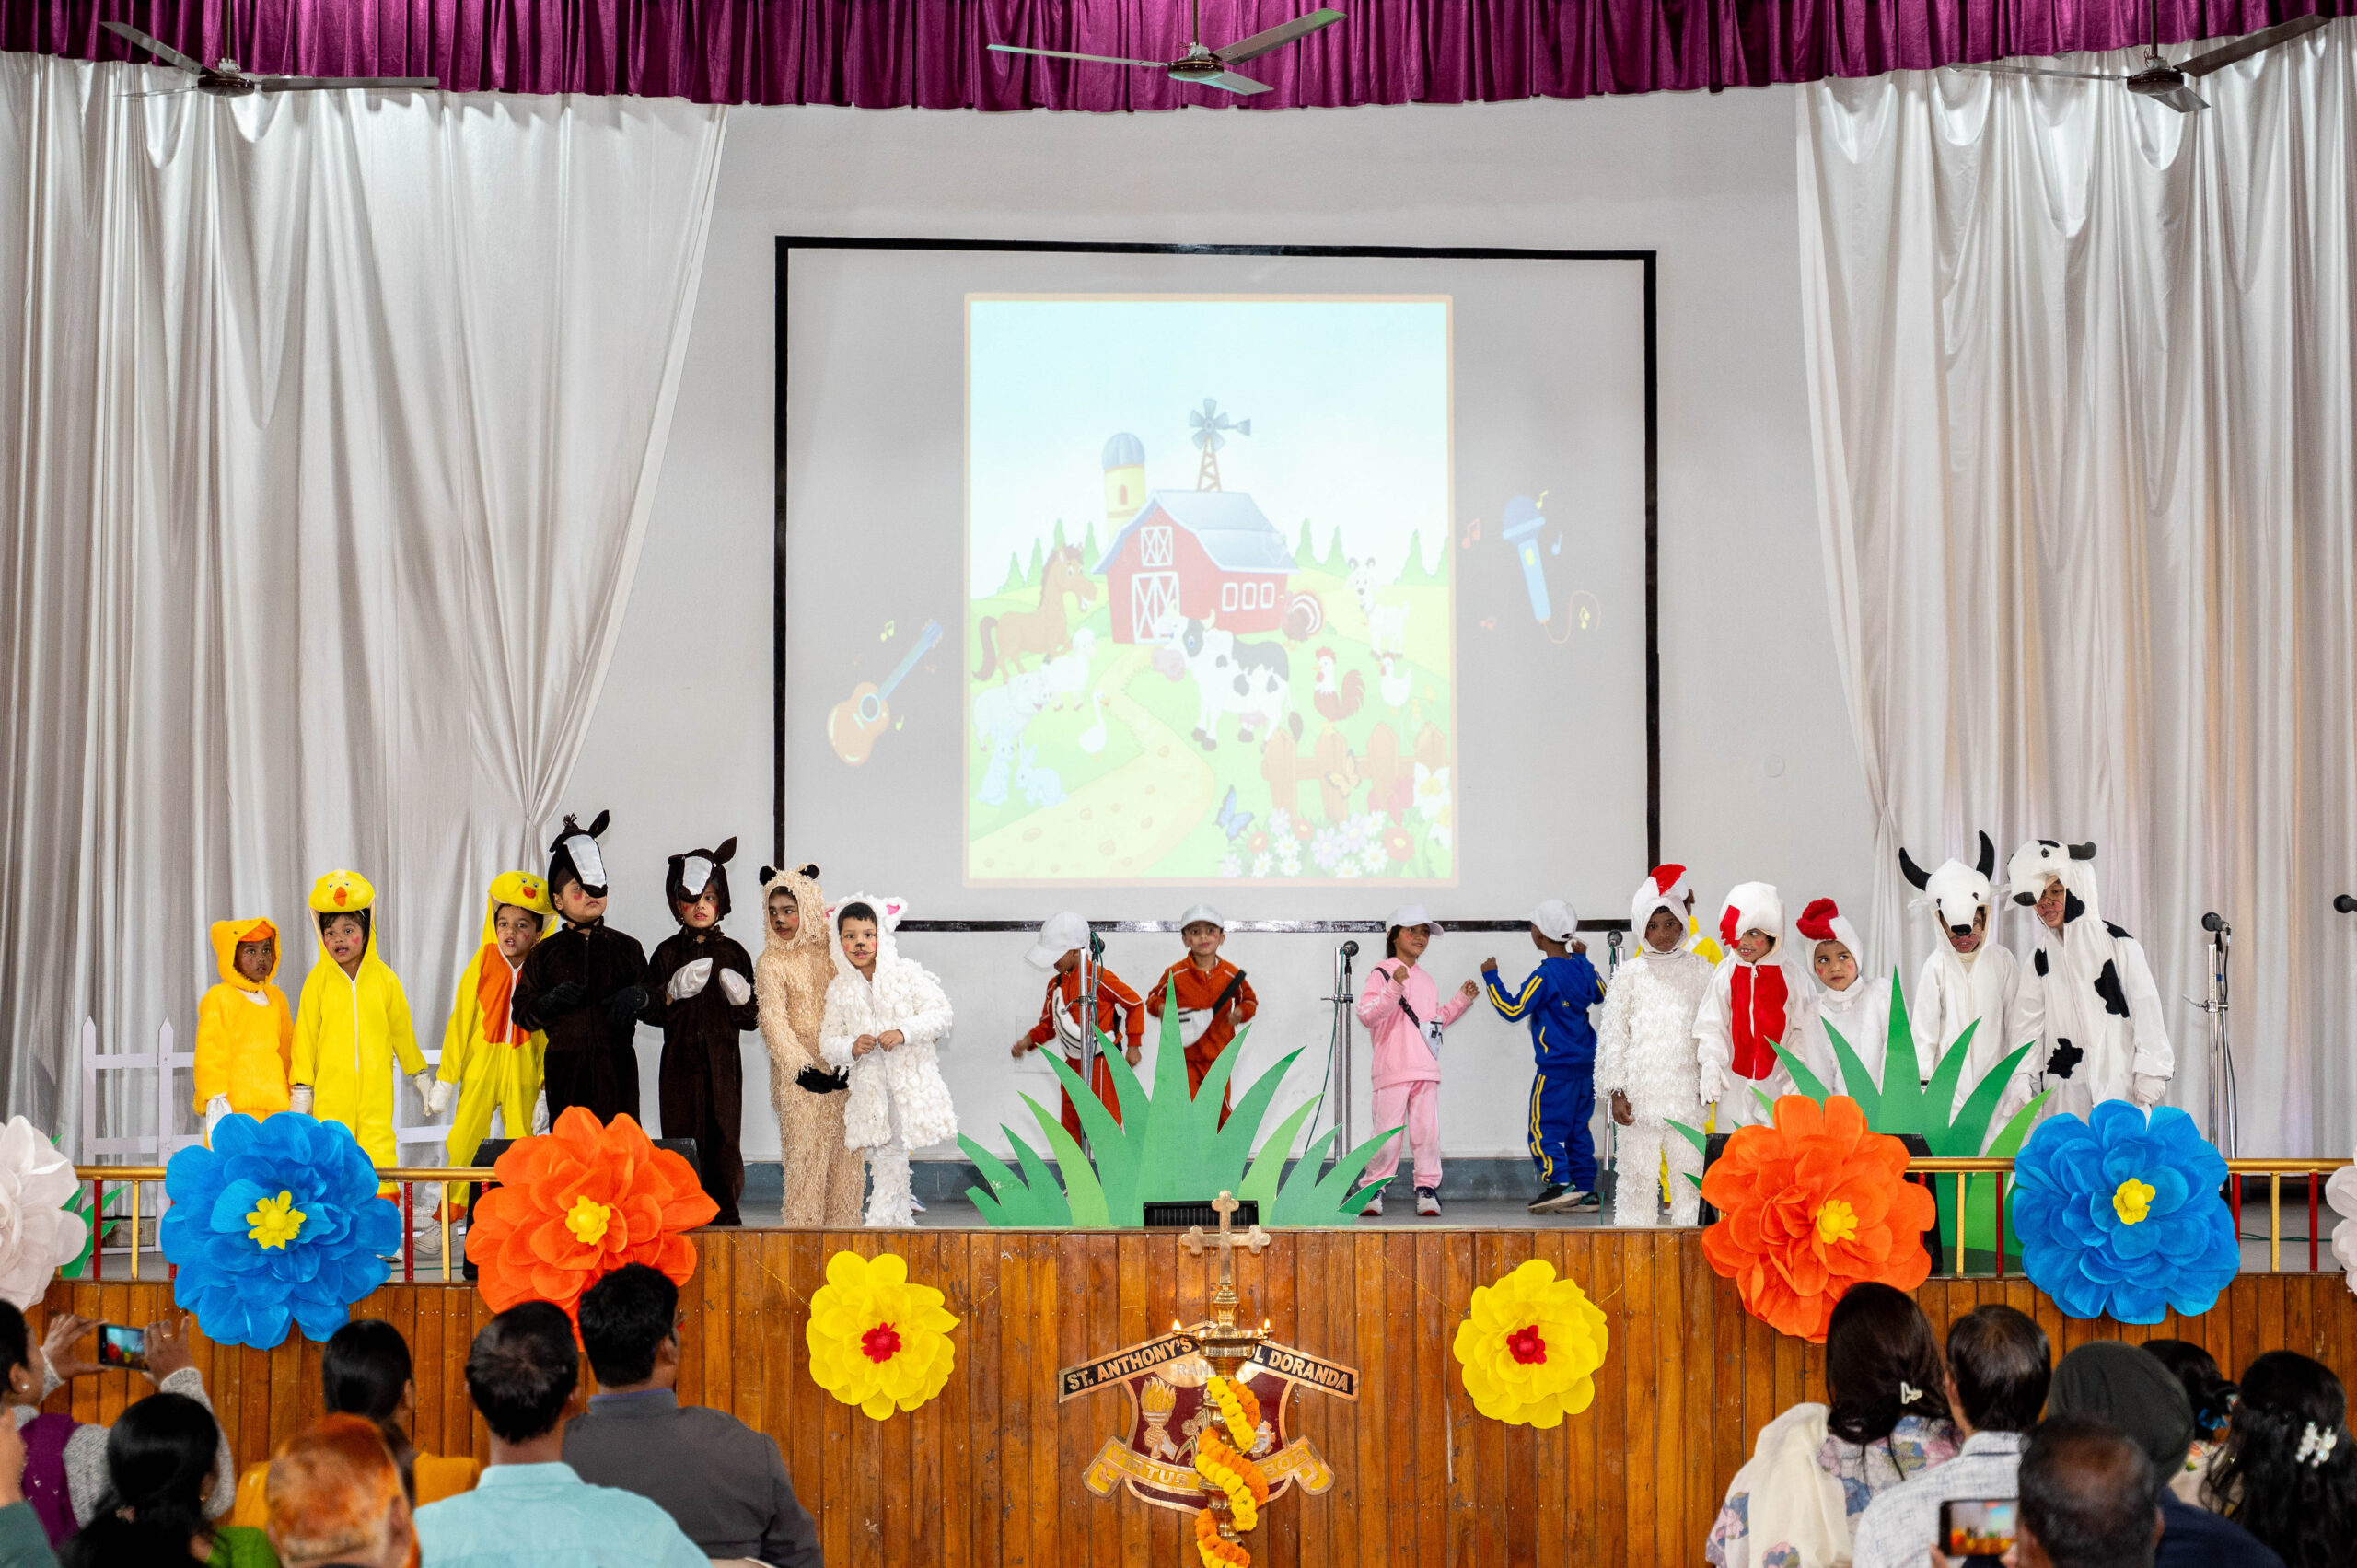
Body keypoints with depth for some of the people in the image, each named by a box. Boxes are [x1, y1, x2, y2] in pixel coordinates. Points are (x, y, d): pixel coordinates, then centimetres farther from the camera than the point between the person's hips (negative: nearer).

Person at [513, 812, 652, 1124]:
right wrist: (549, 1002, -13)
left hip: (616, 1065, 0)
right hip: (564, 1066, 0)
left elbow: (654, 992, 10)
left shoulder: (626, 948, 10)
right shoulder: (544, 953, 9)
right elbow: (522, 1013, 6)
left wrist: (638, 996, -12)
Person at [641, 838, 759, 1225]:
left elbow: (752, 1018, 7)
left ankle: (724, 1210, 7)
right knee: (682, 1133, -2)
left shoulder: (733, 953, 7)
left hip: (723, 1061, 0)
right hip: (681, 1059, 0)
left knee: (724, 1132, -1)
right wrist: (673, 993, -14)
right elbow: (646, 1010, 3)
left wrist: (742, 1000, -14)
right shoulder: (668, 952, 7)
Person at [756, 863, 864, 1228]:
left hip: (840, 1065, 3)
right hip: (798, 1069, -3)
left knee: (846, 1149, 4)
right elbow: (773, 1022, -7)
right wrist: (802, 1069, -17)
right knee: (805, 1150, -4)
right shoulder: (770, 963, -1)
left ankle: (842, 1222, 13)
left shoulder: (829, 951, 8)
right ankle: (802, 1224, 4)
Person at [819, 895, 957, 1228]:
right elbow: (828, 1042, 7)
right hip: (869, 1085, 2)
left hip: (910, 1081, -2)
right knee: (886, 1154, 7)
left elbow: (939, 1012, -8)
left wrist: (904, 1032, -21)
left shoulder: (907, 973, -3)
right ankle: (901, 1218, 19)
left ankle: (880, 1219, 9)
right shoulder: (839, 990, 4)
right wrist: (851, 1048, -14)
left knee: (894, 1151, -1)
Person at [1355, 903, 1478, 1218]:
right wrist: (1394, 987, -25)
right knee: (1388, 1133, -6)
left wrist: (1461, 999, 19)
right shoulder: (1381, 973, -2)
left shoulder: (1426, 981, 21)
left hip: (1426, 1069, 6)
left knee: (1427, 1131, -1)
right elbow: (1366, 1013, -15)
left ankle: (1427, 1187, 7)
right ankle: (1374, 1188, 8)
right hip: (1392, 1070, -6)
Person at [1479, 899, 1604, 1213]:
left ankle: (1559, 1183, -20)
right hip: (1585, 1063, 8)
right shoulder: (1583, 968, 7)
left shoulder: (1545, 975, -15)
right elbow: (1600, 995, 27)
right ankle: (1586, 1191, 13)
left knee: (1544, 1128, -6)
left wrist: (1491, 978, -5)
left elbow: (1513, 1010, -15)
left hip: (1555, 1066, -8)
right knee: (1578, 1128, 13)